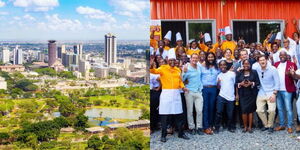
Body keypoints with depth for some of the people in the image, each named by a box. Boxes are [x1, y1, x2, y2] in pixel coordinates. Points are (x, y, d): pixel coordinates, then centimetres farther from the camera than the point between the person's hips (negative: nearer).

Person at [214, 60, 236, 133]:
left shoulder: (232, 73, 1)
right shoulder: (219, 75, 11)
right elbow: (218, 87, 13)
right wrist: (218, 82, -7)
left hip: (231, 97, -1)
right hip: (221, 96, 2)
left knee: (230, 114, 4)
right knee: (219, 112, -6)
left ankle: (230, 127, 20)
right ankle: (217, 128, 3)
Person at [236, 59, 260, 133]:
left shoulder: (254, 72, 6)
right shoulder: (239, 73, 8)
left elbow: (258, 82, 3)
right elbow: (236, 83, 6)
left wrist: (251, 83, -14)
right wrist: (241, 84, -14)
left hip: (252, 94, 0)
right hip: (243, 94, 0)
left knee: (251, 110, 0)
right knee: (244, 110, -7)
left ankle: (250, 127, 10)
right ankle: (245, 126, 6)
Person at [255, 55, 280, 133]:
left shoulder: (273, 69, -9)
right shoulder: (257, 69, -1)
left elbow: (277, 82, -7)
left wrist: (274, 94, -12)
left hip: (270, 93, -3)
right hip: (261, 93, 3)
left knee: (271, 110, -16)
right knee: (259, 110, -1)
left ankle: (270, 126, 8)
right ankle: (266, 125, 22)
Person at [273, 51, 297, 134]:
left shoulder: (291, 64, -3)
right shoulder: (276, 64, 12)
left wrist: (290, 74, -29)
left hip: (287, 90, -5)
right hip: (277, 90, 5)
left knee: (288, 109, -2)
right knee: (280, 108, 12)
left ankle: (289, 126, 5)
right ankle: (281, 125, 22)